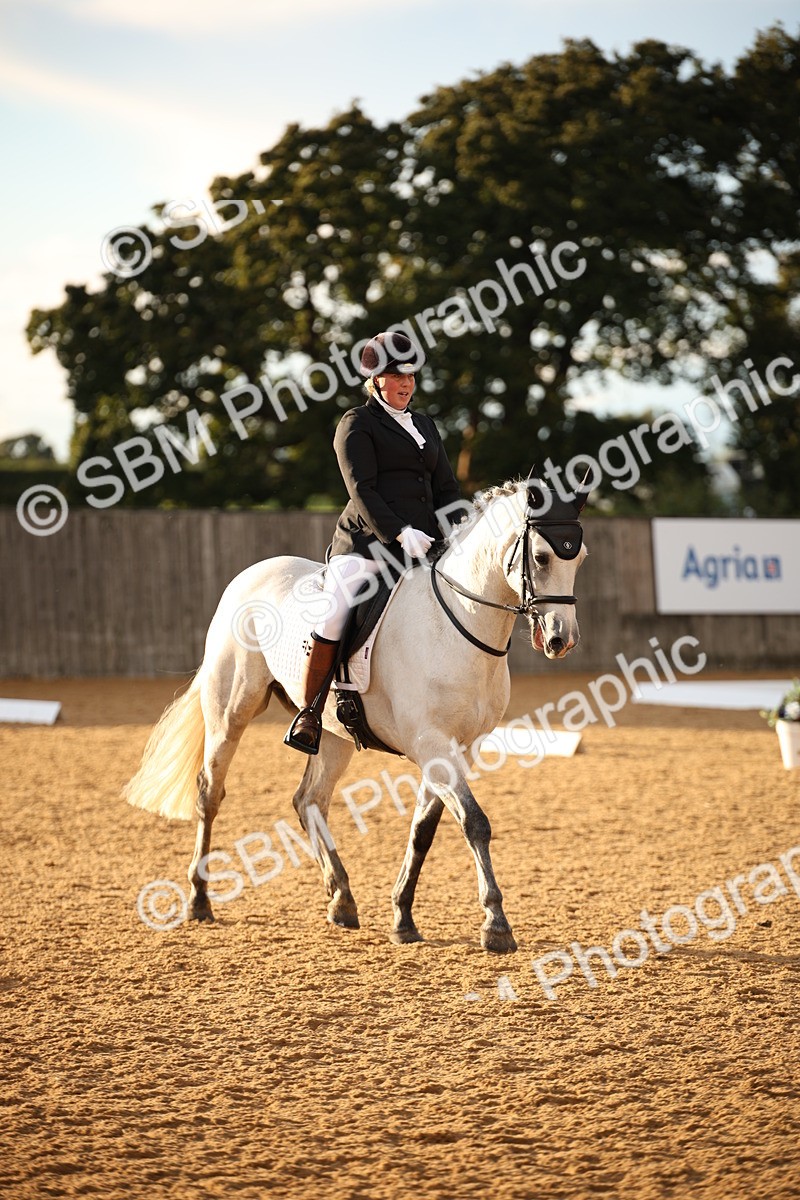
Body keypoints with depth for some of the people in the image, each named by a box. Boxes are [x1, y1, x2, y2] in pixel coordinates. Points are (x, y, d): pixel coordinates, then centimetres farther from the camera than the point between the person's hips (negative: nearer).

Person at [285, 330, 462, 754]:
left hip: (421, 544, 6)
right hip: (366, 542, -6)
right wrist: (398, 533, -22)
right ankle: (308, 714, -13)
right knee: (335, 616, -26)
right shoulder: (357, 424, 3)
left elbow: (446, 488, 21)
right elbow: (362, 489, -9)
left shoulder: (425, 425, 23)